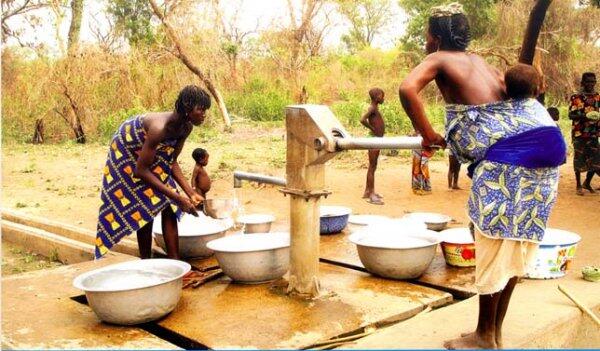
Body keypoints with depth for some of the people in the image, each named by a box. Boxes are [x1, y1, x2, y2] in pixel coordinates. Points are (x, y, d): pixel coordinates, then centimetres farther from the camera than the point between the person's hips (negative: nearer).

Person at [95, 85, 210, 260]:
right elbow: (141, 170, -33)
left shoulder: (185, 127, -16)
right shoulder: (160, 127, -39)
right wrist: (177, 197, -32)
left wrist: (191, 193, -11)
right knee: (145, 206, -9)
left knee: (169, 206, -2)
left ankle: (174, 262, 1)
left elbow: (172, 161, -3)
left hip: (155, 154, 7)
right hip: (127, 152, -7)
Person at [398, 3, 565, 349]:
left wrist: (428, 135, -3)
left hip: (506, 149, -8)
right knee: (516, 239, 12)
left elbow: (408, 89, -15)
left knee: (495, 239, 2)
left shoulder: (438, 59, 4)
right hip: (546, 138, 8)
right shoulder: (478, 60, 25)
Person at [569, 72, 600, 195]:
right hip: (579, 133, -4)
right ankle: (578, 185, 15)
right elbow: (571, 115, -10)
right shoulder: (576, 98, -4)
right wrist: (585, 116, -25)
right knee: (579, 159, 3)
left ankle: (587, 182, 25)